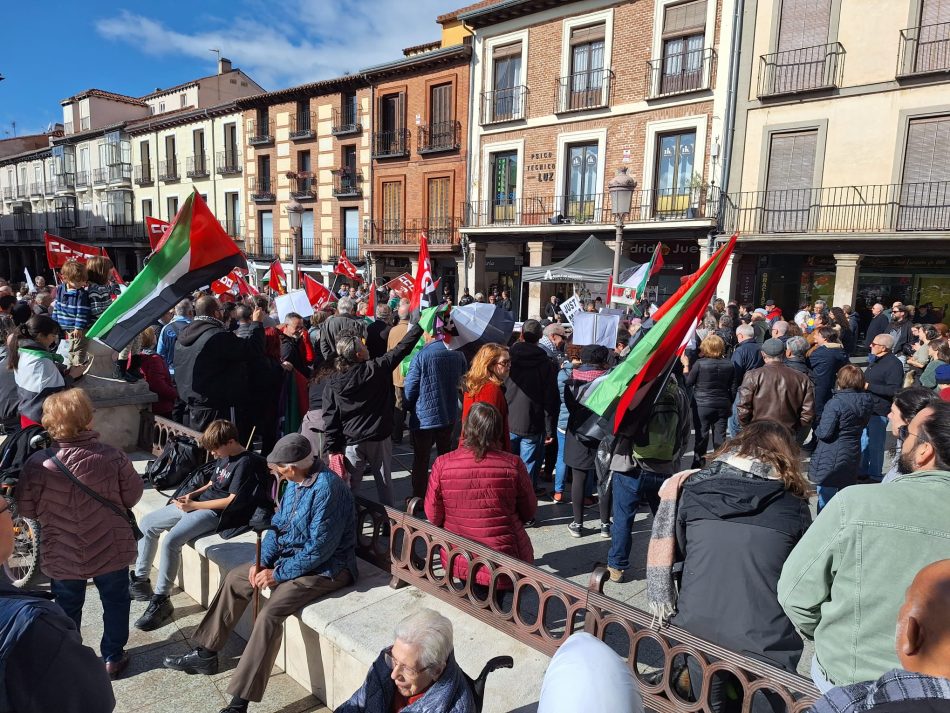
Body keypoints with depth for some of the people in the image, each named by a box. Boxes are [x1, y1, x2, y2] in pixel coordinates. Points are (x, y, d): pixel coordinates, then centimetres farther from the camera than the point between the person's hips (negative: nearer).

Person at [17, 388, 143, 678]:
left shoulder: (37, 464, -18)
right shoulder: (113, 457, -20)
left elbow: (25, 508, -5)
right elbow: (133, 495, -8)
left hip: (61, 556, 1)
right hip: (111, 551, -1)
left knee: (67, 609, 23)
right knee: (115, 603, 21)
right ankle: (113, 657, 34)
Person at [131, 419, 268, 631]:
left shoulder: (245, 463, -16)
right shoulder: (223, 458, 13)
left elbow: (232, 501, -19)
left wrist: (193, 505, -15)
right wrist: (192, 494, 3)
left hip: (215, 513, -10)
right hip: (197, 504, 10)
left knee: (170, 541, -28)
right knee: (147, 523, 9)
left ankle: (162, 601, -14)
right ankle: (140, 581, 21)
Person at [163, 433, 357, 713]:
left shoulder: (326, 488, -28)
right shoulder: (295, 482, 1)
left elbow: (320, 549, -27)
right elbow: (277, 525, 10)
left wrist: (278, 574, -18)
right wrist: (262, 562, -4)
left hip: (326, 567, -10)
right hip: (291, 555, 10)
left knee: (270, 611, -26)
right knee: (235, 578, 10)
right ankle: (205, 653, 24)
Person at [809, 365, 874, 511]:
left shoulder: (835, 403, -22)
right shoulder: (867, 402, -1)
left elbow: (824, 433, -21)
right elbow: (863, 424, 13)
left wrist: (816, 424, -3)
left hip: (830, 460, -7)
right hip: (853, 457, 7)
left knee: (825, 499, 4)